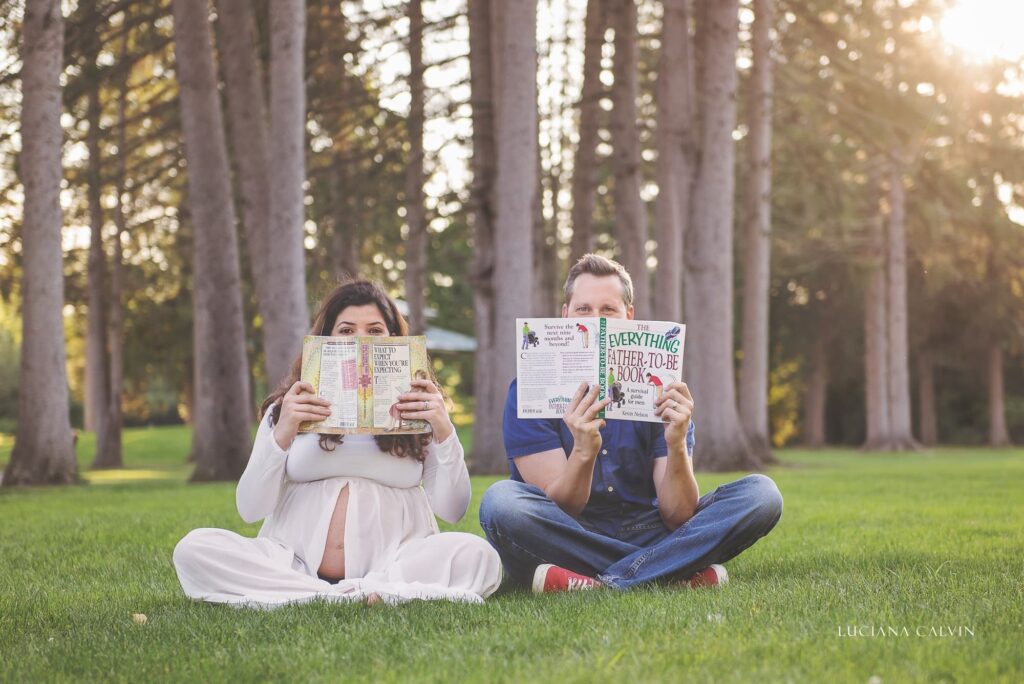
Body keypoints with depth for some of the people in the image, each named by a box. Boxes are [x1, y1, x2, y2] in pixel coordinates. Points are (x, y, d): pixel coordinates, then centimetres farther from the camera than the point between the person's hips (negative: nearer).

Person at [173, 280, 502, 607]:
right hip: (294, 562, 1)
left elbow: (452, 510, 2)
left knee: (476, 555, -29)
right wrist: (282, 434, -10)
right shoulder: (289, 407, 13)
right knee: (194, 549, -22)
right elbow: (250, 510, 3)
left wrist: (444, 431, -11)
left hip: (392, 563, -1)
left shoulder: (417, 408, 12)